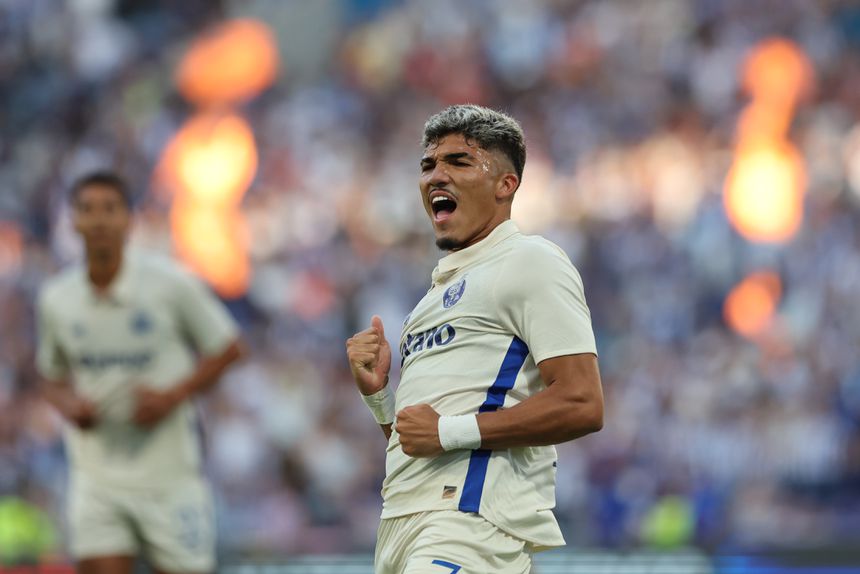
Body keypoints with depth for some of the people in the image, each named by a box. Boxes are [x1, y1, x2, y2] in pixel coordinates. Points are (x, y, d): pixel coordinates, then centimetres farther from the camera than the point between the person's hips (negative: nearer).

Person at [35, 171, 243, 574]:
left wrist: (172, 396, -13)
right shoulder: (56, 300, 2)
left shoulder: (171, 284, -7)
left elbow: (227, 348, 1)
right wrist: (70, 405, -7)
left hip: (170, 475, -2)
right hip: (96, 476, 2)